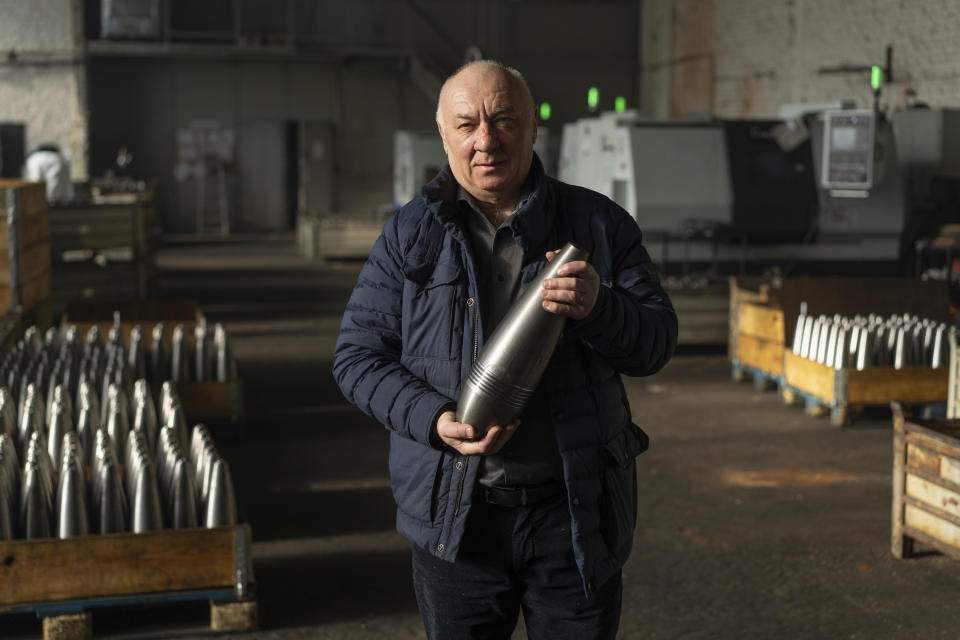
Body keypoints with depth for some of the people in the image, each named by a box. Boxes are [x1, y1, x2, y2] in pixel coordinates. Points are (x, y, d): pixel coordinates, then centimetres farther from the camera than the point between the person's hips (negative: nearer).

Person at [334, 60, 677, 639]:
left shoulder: (598, 225, 3)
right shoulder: (410, 235, 3)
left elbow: (657, 342, 1)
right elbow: (358, 355, 1)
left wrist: (598, 308, -22)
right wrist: (434, 418, -17)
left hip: (576, 511, 0)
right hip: (456, 513, 0)